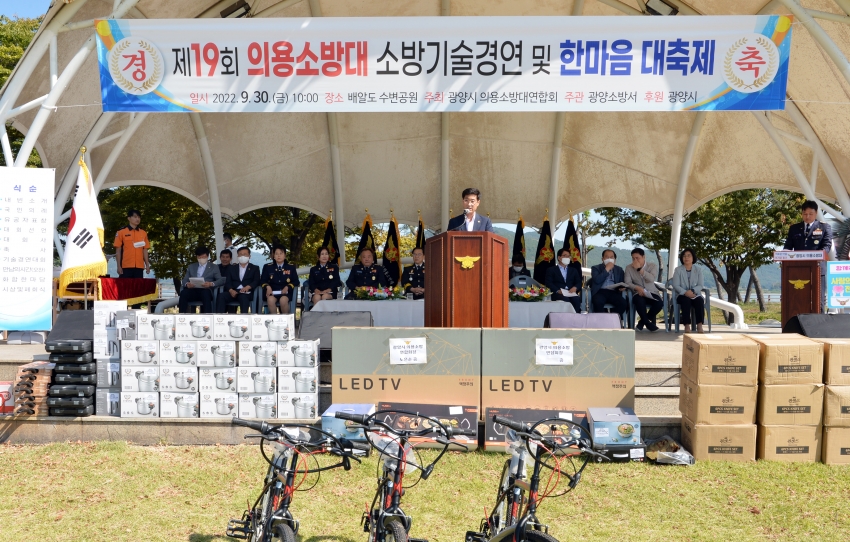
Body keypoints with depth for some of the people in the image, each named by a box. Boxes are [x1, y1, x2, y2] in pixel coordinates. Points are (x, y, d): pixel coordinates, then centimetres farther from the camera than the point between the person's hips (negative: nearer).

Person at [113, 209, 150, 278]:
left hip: (139, 267, 3)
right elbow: (118, 251, 1)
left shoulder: (143, 233, 13)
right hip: (126, 267, -3)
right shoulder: (121, 232, 3)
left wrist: (147, 265, 6)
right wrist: (119, 266, -6)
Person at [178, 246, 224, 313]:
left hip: (205, 291, -2)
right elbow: (185, 280, 17)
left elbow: (221, 280, 4)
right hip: (193, 291, 2)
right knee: (183, 293, -32)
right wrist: (187, 284, -9)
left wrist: (211, 284, -18)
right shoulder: (191, 266, 26)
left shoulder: (214, 267, 17)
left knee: (206, 293, -39)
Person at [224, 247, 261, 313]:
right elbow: (228, 282, 12)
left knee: (243, 296, -39)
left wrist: (248, 287, -18)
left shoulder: (255, 268, 20)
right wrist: (231, 290, -12)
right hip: (233, 292, 3)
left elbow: (257, 281, 5)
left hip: (246, 293, -2)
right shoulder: (231, 268, 26)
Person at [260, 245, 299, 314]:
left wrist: (287, 287, -10)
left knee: (283, 300, -36)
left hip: (285, 292, -1)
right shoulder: (267, 267, 17)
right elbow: (263, 281, 13)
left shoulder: (291, 267, 15)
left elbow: (296, 281, 9)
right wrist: (267, 287, -10)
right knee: (270, 300, -35)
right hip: (272, 292, 1)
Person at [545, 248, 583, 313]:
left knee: (576, 299, -33)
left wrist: (575, 287, -8)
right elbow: (549, 283, 1)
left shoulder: (574, 270, 29)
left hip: (571, 294, 3)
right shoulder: (551, 270, 16)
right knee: (566, 299, -37)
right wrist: (557, 290, -18)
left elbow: (579, 282, 17)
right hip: (558, 294, -3)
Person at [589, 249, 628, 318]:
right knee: (598, 302, -37)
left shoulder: (619, 269, 22)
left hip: (613, 292, 3)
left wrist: (622, 287, -8)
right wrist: (607, 269, -5)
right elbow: (597, 281, -6)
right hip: (600, 292, -3)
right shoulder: (596, 268, 12)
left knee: (623, 303, -28)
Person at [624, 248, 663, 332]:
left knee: (659, 303, -31)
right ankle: (647, 323, -15)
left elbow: (651, 279, -13)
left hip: (651, 293, 1)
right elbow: (627, 282, -3)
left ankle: (642, 322, -9)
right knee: (639, 301, -38)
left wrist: (640, 269, -18)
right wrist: (637, 288, -22)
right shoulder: (629, 268, 8)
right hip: (638, 293, -1)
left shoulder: (653, 266, 6)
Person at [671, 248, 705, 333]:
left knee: (699, 301, -33)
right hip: (682, 295, -2)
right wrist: (685, 292, -23)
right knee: (686, 300, -36)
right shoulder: (678, 270, 4)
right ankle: (687, 325, -42)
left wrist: (692, 291, -21)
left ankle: (699, 325, -40)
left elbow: (700, 285, 0)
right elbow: (676, 285, -5)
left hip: (695, 294, 2)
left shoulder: (698, 270, 9)